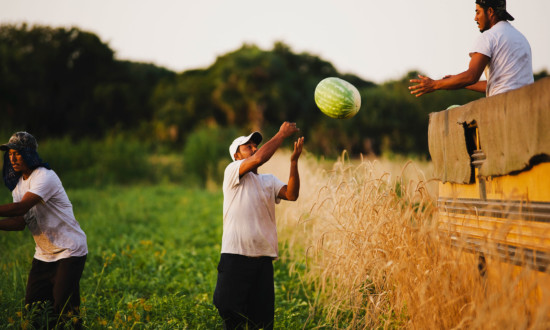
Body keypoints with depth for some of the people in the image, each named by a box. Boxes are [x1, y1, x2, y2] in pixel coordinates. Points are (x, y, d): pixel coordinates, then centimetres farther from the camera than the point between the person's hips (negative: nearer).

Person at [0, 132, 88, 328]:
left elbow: (21, 208, -31)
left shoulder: (45, 177, -18)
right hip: (43, 255, 8)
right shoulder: (18, 183, 9)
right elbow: (20, 221, -1)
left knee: (64, 311, -10)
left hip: (70, 252, -8)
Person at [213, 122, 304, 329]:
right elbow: (259, 158, -16)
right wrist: (282, 134, -9)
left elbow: (291, 194, -1)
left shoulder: (269, 181, 17)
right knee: (229, 309, -5)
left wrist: (294, 161, -10)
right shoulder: (232, 172, 1)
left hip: (263, 258, 5)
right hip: (235, 255, -5)